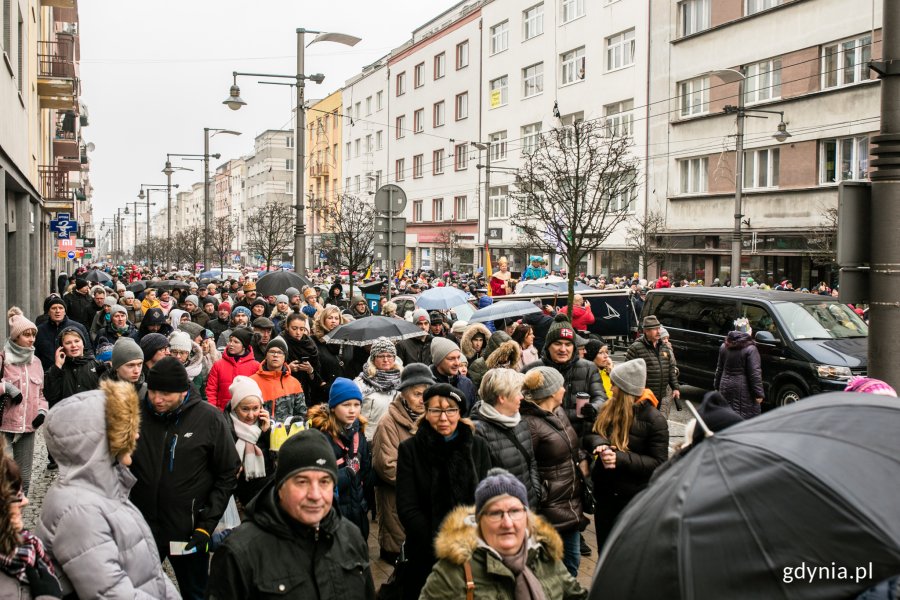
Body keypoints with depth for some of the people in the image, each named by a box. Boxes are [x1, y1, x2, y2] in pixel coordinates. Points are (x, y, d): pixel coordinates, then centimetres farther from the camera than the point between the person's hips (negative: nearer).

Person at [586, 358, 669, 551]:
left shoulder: (654, 420, -16)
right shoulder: (608, 409, 0)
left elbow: (659, 463, -17)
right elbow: (589, 437, 6)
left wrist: (620, 459, -28)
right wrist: (598, 443, -19)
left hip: (635, 499, -5)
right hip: (605, 493, 5)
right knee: (605, 551, 19)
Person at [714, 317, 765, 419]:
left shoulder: (724, 347, 7)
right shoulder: (750, 349, -12)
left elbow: (719, 369, 14)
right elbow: (755, 373, -15)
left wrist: (716, 386, 22)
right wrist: (759, 393, -11)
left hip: (726, 388, 6)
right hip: (743, 390, -6)